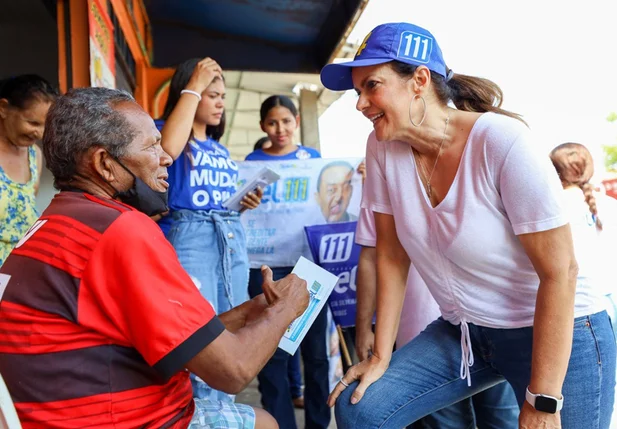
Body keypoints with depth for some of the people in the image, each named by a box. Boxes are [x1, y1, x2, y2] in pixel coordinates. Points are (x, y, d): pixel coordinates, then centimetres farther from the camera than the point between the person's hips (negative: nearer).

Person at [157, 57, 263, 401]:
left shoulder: (221, 149, 21)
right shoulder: (164, 129, 2)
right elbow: (168, 148, -23)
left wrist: (245, 203, 4)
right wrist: (193, 86, -13)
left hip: (233, 240, 7)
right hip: (187, 238, -7)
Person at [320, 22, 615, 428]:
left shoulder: (503, 142, -23)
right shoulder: (384, 147, -9)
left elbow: (560, 272, -20)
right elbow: (392, 256, -2)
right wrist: (381, 356, -1)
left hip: (558, 336, -4)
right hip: (463, 333, 4)